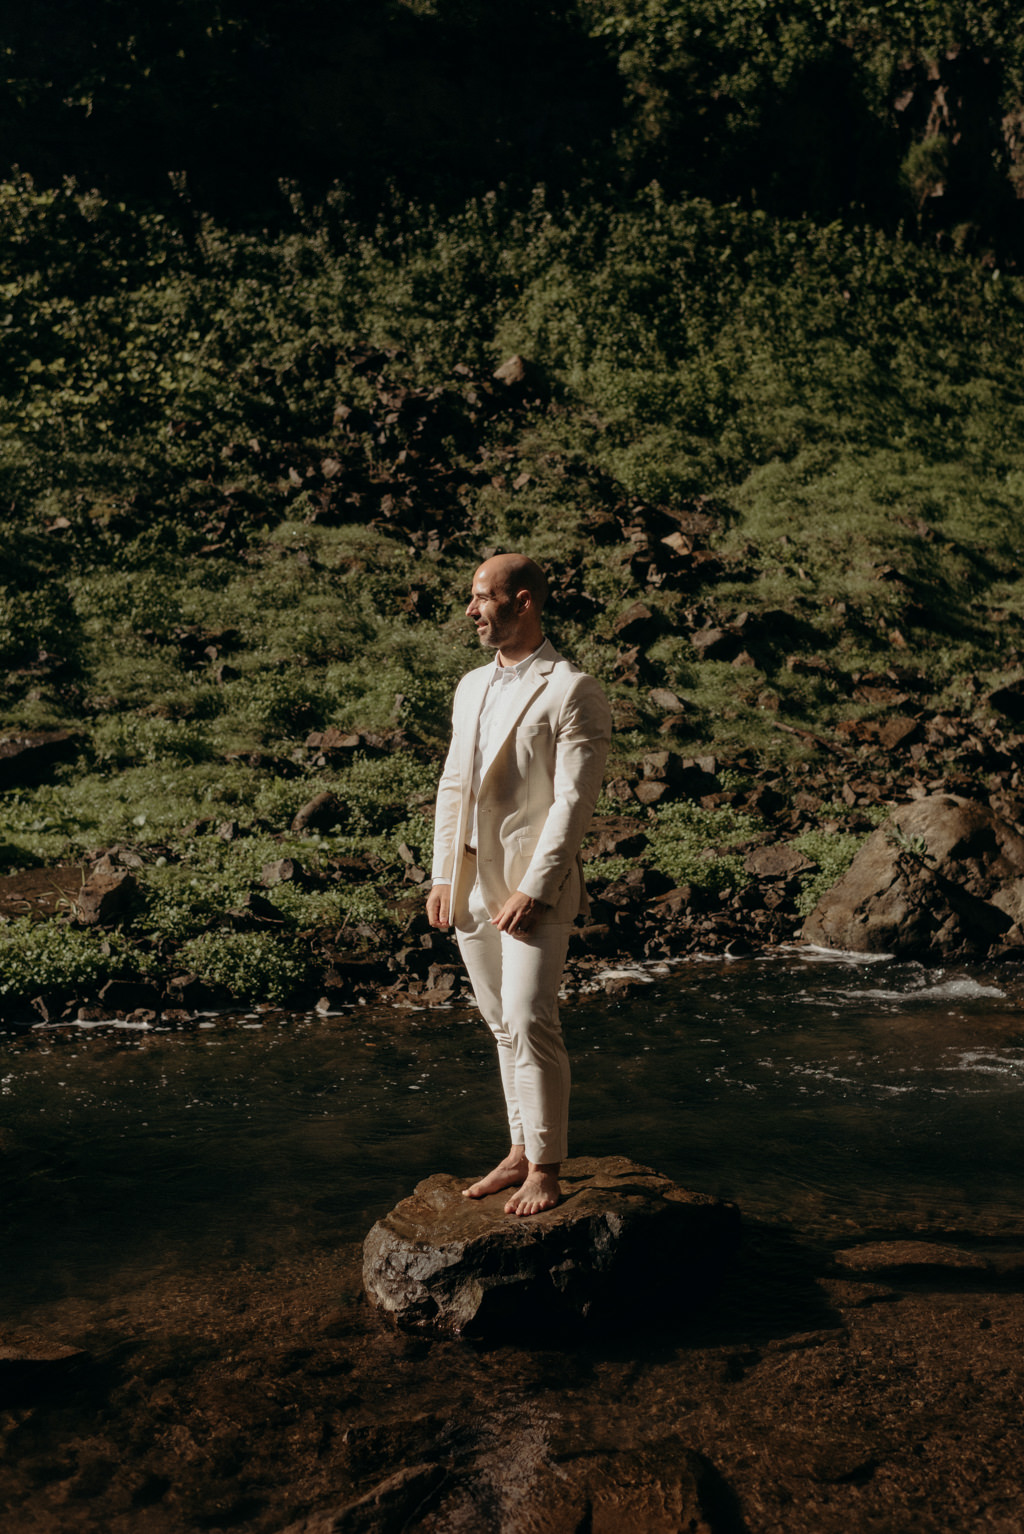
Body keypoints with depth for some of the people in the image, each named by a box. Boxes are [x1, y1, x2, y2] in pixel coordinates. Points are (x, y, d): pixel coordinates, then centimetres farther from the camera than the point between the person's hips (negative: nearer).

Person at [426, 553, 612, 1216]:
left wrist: (533, 889, -18)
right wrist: (443, 876, 11)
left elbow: (574, 800, -14)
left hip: (535, 887, -7)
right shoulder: (472, 687, 15)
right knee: (503, 1026, 13)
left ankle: (546, 1168, 6)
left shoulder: (572, 690, -9)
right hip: (472, 884, 7)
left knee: (531, 1022, -8)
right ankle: (522, 1151, 24)